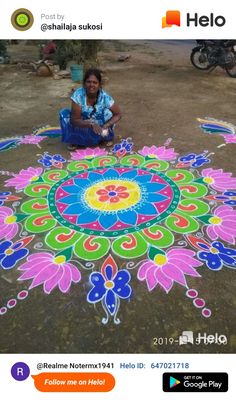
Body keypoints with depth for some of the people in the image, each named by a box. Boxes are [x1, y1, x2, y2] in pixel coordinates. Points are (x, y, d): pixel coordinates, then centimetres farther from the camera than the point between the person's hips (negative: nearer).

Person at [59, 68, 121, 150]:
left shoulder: (104, 97, -23)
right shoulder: (78, 95, -26)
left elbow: (118, 114, -14)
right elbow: (74, 120, -26)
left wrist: (106, 126, -33)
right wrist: (91, 124, -44)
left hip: (99, 126, 0)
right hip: (83, 126, 0)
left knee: (108, 112, -27)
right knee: (64, 113, -21)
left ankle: (107, 137, 1)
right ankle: (74, 141, 0)